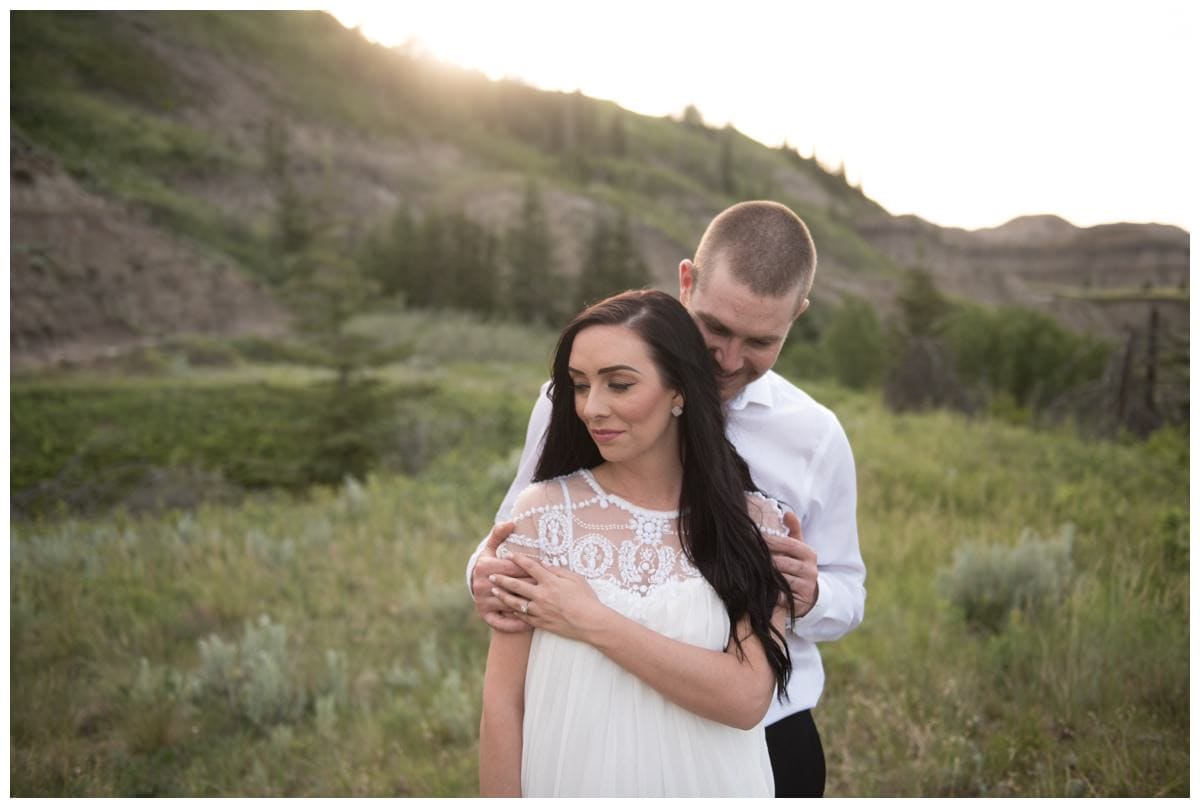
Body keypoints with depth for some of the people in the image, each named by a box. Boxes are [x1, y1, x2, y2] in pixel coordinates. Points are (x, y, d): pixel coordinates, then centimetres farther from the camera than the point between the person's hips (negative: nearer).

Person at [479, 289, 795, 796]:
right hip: (571, 786, 0)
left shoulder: (755, 524, -8)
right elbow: (502, 702, -9)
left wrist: (594, 623, -20)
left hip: (710, 787, 1)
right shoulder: (544, 510, -10)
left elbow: (747, 698, -18)